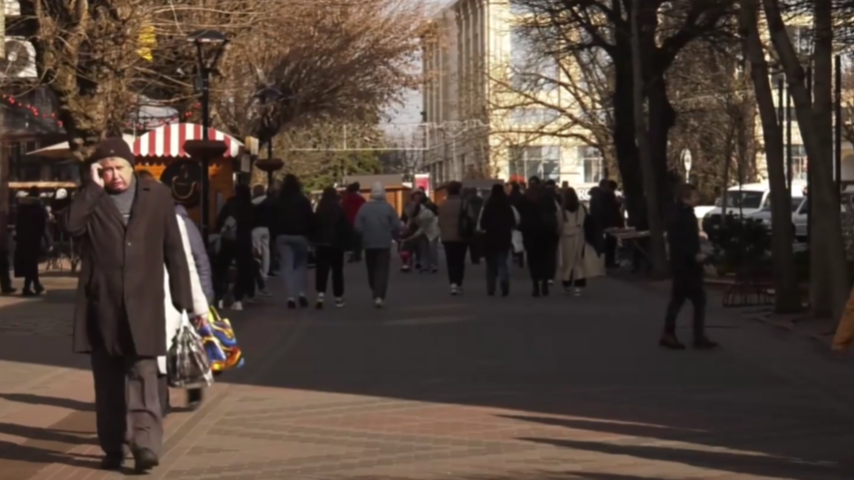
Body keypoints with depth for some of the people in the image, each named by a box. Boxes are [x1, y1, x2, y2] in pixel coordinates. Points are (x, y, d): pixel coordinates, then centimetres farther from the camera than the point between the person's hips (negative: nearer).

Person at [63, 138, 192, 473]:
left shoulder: (157, 195, 5)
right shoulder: (90, 200, 5)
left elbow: (173, 249, 6)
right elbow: (71, 225, -17)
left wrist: (182, 297, 3)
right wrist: (93, 187, -14)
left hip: (143, 303, -1)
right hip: (102, 304, 2)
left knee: (142, 375, -9)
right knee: (107, 379, 8)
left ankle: (145, 445, -14)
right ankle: (112, 447, 16)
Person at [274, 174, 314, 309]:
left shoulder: (278, 201, 1)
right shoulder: (304, 201, -3)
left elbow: (273, 220, 3)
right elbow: (310, 219, -4)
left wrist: (274, 235, 10)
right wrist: (309, 233, 6)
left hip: (283, 236, 1)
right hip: (300, 235, 0)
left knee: (287, 265, 2)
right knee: (301, 264, 14)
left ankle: (291, 296, -8)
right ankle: (301, 293, -1)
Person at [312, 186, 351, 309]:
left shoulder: (319, 210, 2)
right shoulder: (340, 209, -7)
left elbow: (314, 226, 6)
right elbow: (346, 227, -7)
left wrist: (315, 241, 14)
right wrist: (347, 242, 4)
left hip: (321, 244, 2)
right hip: (337, 244, -2)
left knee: (321, 270, 0)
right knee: (337, 271, 8)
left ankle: (320, 294, -19)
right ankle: (338, 298, 14)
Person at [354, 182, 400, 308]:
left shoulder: (364, 208, -5)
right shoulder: (388, 207, -7)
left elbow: (358, 227, -7)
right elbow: (397, 226, -9)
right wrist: (391, 236, 11)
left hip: (369, 243, 2)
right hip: (384, 244, -2)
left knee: (372, 270, 18)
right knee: (382, 270, -2)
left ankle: (375, 294, 31)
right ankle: (379, 297, -15)